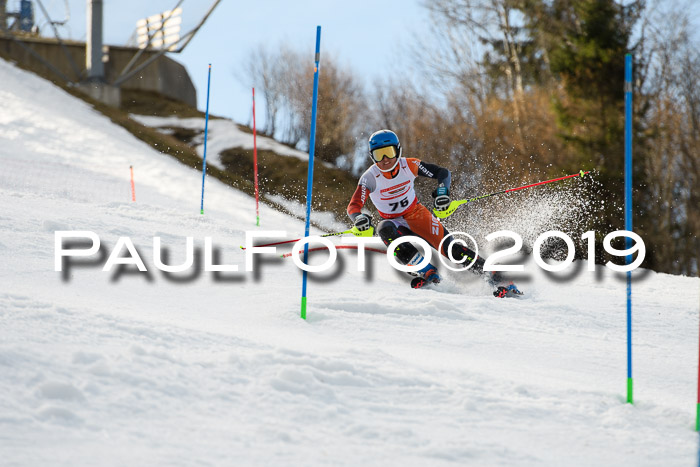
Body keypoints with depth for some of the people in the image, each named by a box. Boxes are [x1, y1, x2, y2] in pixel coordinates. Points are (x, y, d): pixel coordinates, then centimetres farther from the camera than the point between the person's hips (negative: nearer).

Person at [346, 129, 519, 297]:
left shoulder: (408, 166, -15)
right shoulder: (370, 178, -19)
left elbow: (443, 173, -10)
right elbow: (353, 207, -24)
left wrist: (442, 191, -31)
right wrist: (359, 218, -48)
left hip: (417, 215, 0)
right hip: (395, 223, 0)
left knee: (450, 248, -19)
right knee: (384, 229, -36)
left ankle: (495, 277, -13)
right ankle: (426, 272, -36)